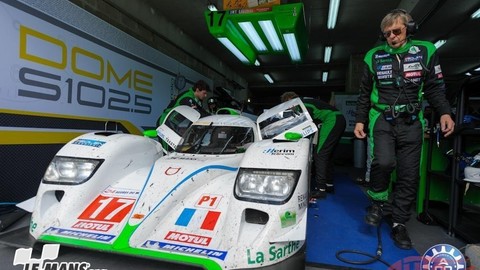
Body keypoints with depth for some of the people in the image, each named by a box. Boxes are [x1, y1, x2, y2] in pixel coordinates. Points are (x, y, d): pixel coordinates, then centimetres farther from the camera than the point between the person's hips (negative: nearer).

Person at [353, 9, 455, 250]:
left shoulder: (426, 51, 4)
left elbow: (435, 88, 8)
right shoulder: (374, 56, 4)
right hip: (382, 119, -1)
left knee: (409, 174, 1)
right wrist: (360, 120, 4)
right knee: (384, 161, -25)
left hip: (411, 123, 1)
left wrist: (444, 112, -6)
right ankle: (377, 201, 3)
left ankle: (399, 224, 15)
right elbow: (364, 93, 9)